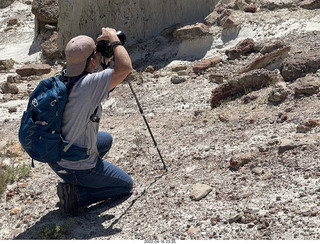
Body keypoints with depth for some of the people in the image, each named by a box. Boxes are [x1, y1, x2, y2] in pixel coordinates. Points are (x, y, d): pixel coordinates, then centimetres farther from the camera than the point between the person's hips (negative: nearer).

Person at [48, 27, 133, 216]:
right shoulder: (89, 84, -30)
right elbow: (125, 68, -35)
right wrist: (113, 39, -18)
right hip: (77, 167, -8)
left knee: (106, 139, 33)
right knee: (126, 185, 15)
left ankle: (71, 182, 20)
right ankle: (77, 194, -1)